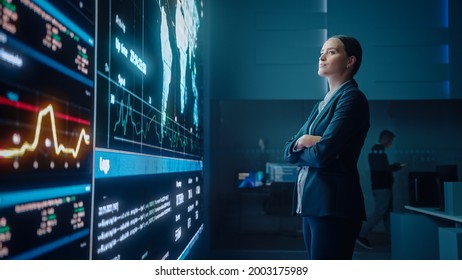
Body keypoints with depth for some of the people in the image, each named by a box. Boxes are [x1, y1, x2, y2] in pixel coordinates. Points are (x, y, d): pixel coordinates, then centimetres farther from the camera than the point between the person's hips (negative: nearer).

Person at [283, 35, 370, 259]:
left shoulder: (352, 98, -8)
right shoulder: (321, 104, 19)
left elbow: (322, 154, -19)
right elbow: (288, 150, 14)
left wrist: (300, 149, 2)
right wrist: (302, 141, -8)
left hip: (332, 204, -9)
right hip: (311, 202, 9)